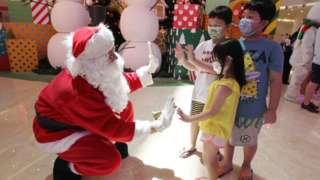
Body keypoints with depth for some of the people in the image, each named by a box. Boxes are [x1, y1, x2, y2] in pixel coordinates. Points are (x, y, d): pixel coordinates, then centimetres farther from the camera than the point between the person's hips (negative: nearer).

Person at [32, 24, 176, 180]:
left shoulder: (99, 72, -16)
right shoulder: (78, 94, -40)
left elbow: (125, 82, 3)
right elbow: (113, 127, -34)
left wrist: (149, 70, -8)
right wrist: (157, 126, -33)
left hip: (82, 120, 8)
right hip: (57, 132, -8)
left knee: (124, 107, -1)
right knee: (111, 159, -23)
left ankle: (104, 142, 17)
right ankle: (66, 166, 3)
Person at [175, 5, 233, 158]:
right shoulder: (203, 45, 0)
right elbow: (193, 68, 4)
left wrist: (195, 60, -29)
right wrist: (182, 59, -15)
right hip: (198, 93, 4)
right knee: (194, 121, 19)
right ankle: (192, 147, 43)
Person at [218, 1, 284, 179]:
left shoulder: (272, 48, -13)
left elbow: (276, 81, -11)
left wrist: (272, 109, -11)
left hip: (253, 108, -3)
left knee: (250, 141, 20)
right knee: (228, 136, 21)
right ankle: (228, 163, 48)